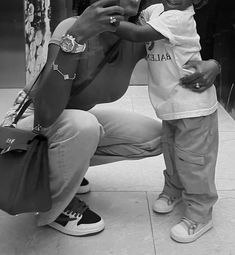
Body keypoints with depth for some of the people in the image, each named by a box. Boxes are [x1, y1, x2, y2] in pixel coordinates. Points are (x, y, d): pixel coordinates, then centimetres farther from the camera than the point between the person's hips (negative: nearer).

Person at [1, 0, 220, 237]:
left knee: (156, 137, -1)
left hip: (75, 126, 6)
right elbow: (44, 115, -41)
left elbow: (187, 58, 2)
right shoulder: (72, 28, -30)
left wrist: (210, 64, -22)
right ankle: (53, 207, -8)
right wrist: (75, 37, -46)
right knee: (83, 125, -36)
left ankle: (69, 164, 11)